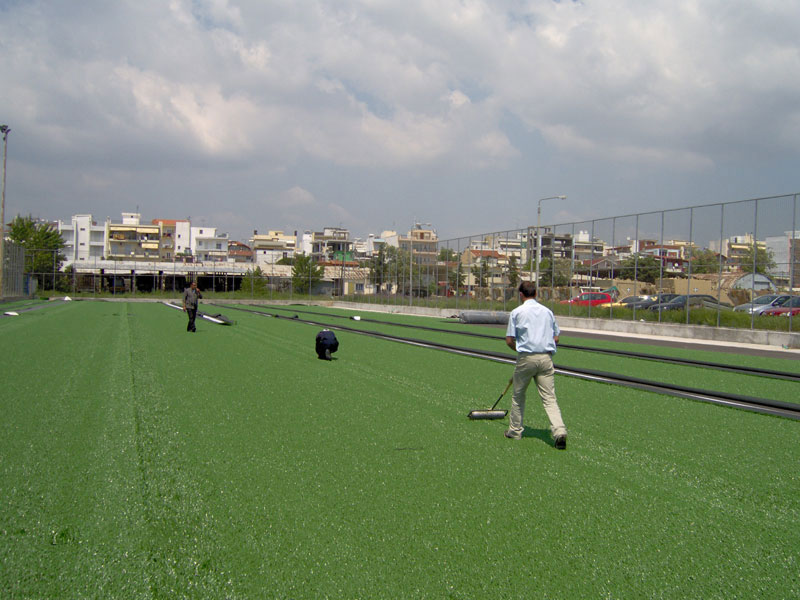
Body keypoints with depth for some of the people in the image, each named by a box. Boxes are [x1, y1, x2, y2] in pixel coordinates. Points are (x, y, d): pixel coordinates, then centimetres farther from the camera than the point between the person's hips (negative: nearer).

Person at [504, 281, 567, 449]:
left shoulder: (516, 312, 1)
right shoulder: (547, 311, 11)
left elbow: (509, 340, -1)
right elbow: (556, 338, 13)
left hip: (526, 358, -2)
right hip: (546, 357, 3)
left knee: (518, 395, 15)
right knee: (549, 398, -1)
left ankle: (515, 430, 22)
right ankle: (559, 430, -17)